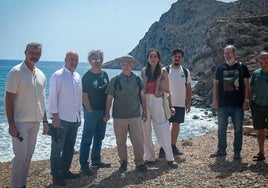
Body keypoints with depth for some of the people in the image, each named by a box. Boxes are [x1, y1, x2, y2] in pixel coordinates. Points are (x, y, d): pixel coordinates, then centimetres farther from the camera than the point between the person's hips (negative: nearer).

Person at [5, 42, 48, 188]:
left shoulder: (41, 75, 9)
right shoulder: (16, 72, -10)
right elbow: (9, 99, -12)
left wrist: (45, 121, 14)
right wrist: (11, 124, -17)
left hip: (35, 122, 6)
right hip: (20, 122, -6)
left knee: (28, 155, 12)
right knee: (20, 155, -4)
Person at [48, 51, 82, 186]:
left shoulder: (77, 77, 12)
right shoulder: (58, 76, -9)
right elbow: (52, 97, -11)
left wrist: (79, 115, 16)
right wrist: (55, 116, -15)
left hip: (74, 119, 7)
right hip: (61, 119, -7)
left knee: (70, 147, 15)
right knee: (57, 148, 2)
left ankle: (65, 171, 28)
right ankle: (56, 175, 12)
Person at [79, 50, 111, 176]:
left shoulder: (104, 74, 8)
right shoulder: (87, 77, -11)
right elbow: (84, 96, -13)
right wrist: (91, 111, -14)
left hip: (103, 111, 7)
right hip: (91, 111, -7)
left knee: (99, 137, 15)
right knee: (87, 138, -2)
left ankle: (96, 160, 28)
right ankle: (84, 164, 3)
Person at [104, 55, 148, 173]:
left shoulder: (137, 79, 4)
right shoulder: (115, 80, -1)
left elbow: (142, 96, 11)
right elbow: (110, 98, 3)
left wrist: (144, 111, 12)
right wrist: (107, 113, 2)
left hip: (135, 116, 1)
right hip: (119, 117, 0)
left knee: (138, 141, 0)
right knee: (121, 141, 8)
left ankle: (139, 163, 12)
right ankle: (123, 163, 23)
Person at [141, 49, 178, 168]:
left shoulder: (163, 71, 3)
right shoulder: (144, 71, 8)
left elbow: (167, 90, 3)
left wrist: (170, 106, 1)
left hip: (158, 102, -2)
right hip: (144, 102, 3)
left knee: (163, 131, -3)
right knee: (145, 132, 6)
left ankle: (170, 158, 5)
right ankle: (150, 157, 18)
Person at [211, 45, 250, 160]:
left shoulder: (242, 67, 2)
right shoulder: (220, 68, 7)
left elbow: (246, 85, 2)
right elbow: (215, 84, 8)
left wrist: (246, 100, -5)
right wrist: (215, 100, 0)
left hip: (238, 105, -2)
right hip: (223, 104, 2)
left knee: (238, 129, 4)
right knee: (221, 128, 8)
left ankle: (237, 152, 14)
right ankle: (221, 150, 20)